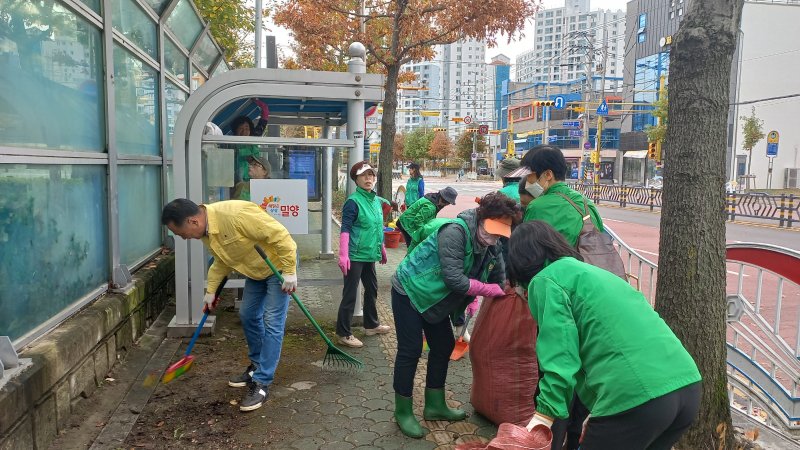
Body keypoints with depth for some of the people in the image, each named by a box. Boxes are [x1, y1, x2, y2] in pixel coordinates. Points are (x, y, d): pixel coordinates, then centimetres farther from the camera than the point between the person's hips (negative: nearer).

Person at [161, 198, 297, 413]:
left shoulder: (235, 215, -36)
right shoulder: (205, 232, -6)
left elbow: (280, 235, -33)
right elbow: (221, 261, 13)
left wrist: (289, 272, -28)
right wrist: (210, 291, 15)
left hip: (278, 266, -9)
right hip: (255, 270, 9)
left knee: (272, 323, -9)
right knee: (248, 315, 14)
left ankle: (261, 383, -3)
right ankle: (257, 367, 31)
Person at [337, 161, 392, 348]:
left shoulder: (377, 201, 8)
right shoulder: (353, 201, -15)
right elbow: (345, 229, -19)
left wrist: (382, 249, 24)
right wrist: (343, 255, -26)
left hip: (370, 255, 8)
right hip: (355, 255, -8)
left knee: (372, 289, 20)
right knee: (350, 294, -2)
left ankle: (371, 325, 37)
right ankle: (343, 334, 9)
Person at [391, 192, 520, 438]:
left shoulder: (492, 247, -4)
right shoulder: (455, 232, -30)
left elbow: (501, 279, 3)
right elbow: (454, 279, -32)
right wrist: (489, 290, -24)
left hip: (435, 299, 9)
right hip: (410, 291, -8)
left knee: (444, 346, 13)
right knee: (410, 351, -4)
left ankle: (435, 405, 29)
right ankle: (403, 412, 13)